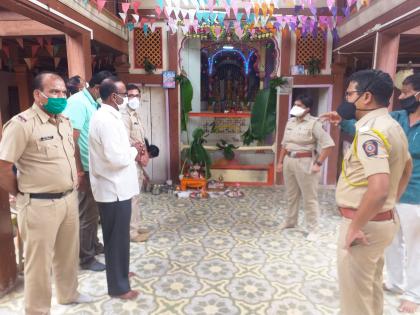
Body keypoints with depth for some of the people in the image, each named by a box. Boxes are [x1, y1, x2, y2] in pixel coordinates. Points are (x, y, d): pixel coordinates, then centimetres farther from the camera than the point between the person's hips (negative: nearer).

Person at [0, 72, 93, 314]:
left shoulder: (65, 122, 8)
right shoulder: (22, 123, -16)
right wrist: (23, 195, -5)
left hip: (69, 199, 7)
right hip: (40, 205, -7)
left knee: (69, 253, 22)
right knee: (40, 262, 9)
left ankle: (68, 294, 45)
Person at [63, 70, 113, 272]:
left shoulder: (93, 103, 10)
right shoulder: (78, 102, -16)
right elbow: (72, 139, -22)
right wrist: (79, 171, -22)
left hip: (94, 167, 9)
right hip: (85, 169, -9)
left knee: (93, 211, 20)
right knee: (87, 214, 2)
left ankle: (94, 245, 37)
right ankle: (86, 258, 16)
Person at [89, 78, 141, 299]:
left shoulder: (105, 115, 11)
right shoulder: (108, 120, -22)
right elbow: (116, 158, -27)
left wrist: (132, 152, 5)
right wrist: (134, 152, -9)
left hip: (112, 186, 10)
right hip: (115, 189, -10)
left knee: (115, 236, 23)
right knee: (118, 237, 3)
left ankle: (119, 272, 41)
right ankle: (118, 286, 19)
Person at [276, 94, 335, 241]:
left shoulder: (313, 123, -12)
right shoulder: (290, 122, 9)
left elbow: (328, 144, -16)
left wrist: (318, 164, -16)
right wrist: (280, 162, 14)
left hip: (305, 162, -7)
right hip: (289, 161, 7)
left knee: (309, 198, 2)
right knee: (291, 195, 19)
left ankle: (313, 230, 13)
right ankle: (290, 222, 36)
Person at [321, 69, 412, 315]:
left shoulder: (370, 132, -24)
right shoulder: (392, 126, 9)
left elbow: (379, 187, -34)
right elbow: (407, 167, 23)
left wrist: (355, 227, -23)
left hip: (365, 223, -10)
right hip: (383, 220, 10)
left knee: (355, 294, 6)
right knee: (372, 286, 25)